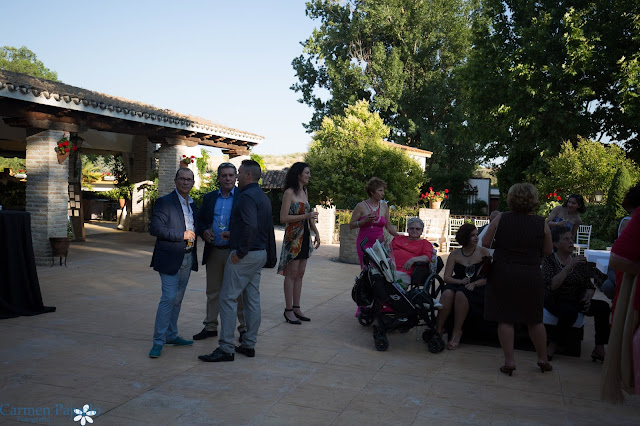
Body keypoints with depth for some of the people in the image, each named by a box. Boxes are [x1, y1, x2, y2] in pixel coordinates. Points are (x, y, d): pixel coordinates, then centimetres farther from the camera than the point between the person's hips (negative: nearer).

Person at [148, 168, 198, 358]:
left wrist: (194, 237, 8)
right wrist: (182, 235, -19)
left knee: (177, 299, 14)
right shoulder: (164, 202, -9)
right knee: (169, 297, -11)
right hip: (170, 258, -7)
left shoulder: (192, 204, 14)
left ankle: (171, 335, 25)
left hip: (187, 258, 7)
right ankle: (158, 341, -3)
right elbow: (154, 228, -19)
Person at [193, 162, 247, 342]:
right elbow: (200, 220, 14)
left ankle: (244, 328, 14)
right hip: (214, 251, 4)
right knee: (213, 291, 13)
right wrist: (204, 232, -7)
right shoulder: (209, 197, 11)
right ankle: (210, 326, 25)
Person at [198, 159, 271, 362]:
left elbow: (251, 226, -29)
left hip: (245, 255, -10)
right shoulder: (263, 197, 15)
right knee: (252, 299, 12)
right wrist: (232, 234, 19)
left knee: (228, 298, -5)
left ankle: (226, 348, -2)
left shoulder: (246, 196, -16)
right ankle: (249, 345, 19)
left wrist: (240, 252, -20)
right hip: (260, 254, 10)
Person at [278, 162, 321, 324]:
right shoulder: (289, 192, -9)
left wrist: (316, 233, 16)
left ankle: (296, 308, 16)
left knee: (300, 274, 10)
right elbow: (283, 218, -15)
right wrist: (305, 216, -19)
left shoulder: (304, 191, 15)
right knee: (291, 274, -3)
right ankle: (289, 310, 3)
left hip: (305, 237, 8)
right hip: (293, 238, -8)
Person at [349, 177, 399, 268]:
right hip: (365, 243, -3)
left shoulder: (384, 206, 9)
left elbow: (388, 226, 17)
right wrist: (365, 220, -15)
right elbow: (351, 225, -2)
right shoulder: (361, 206, -2)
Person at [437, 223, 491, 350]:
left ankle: (457, 332, -24)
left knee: (461, 294, -35)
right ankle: (439, 329, -24)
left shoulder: (483, 252, 4)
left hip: (476, 288, -2)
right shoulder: (455, 254, 10)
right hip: (456, 284, 2)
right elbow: (446, 277, 3)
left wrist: (474, 284, -17)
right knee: (448, 293, -33)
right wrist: (460, 281, -15)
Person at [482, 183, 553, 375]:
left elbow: (485, 243, -2)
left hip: (502, 275, -1)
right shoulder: (541, 224, -4)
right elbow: (548, 251, 4)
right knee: (535, 320, 15)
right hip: (531, 276, 1)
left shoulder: (500, 219, -6)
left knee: (505, 319, 5)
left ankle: (509, 361, 5)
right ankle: (543, 360, 26)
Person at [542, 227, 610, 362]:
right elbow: (551, 285, -21)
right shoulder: (549, 260, -7)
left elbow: (589, 286, 10)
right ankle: (552, 347, -20)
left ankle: (599, 349, -14)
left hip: (575, 301, 5)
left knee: (603, 306, -19)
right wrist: (569, 267, -26)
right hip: (554, 301, -5)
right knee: (570, 311, -36)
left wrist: (587, 297, -12)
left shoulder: (579, 260, 8)